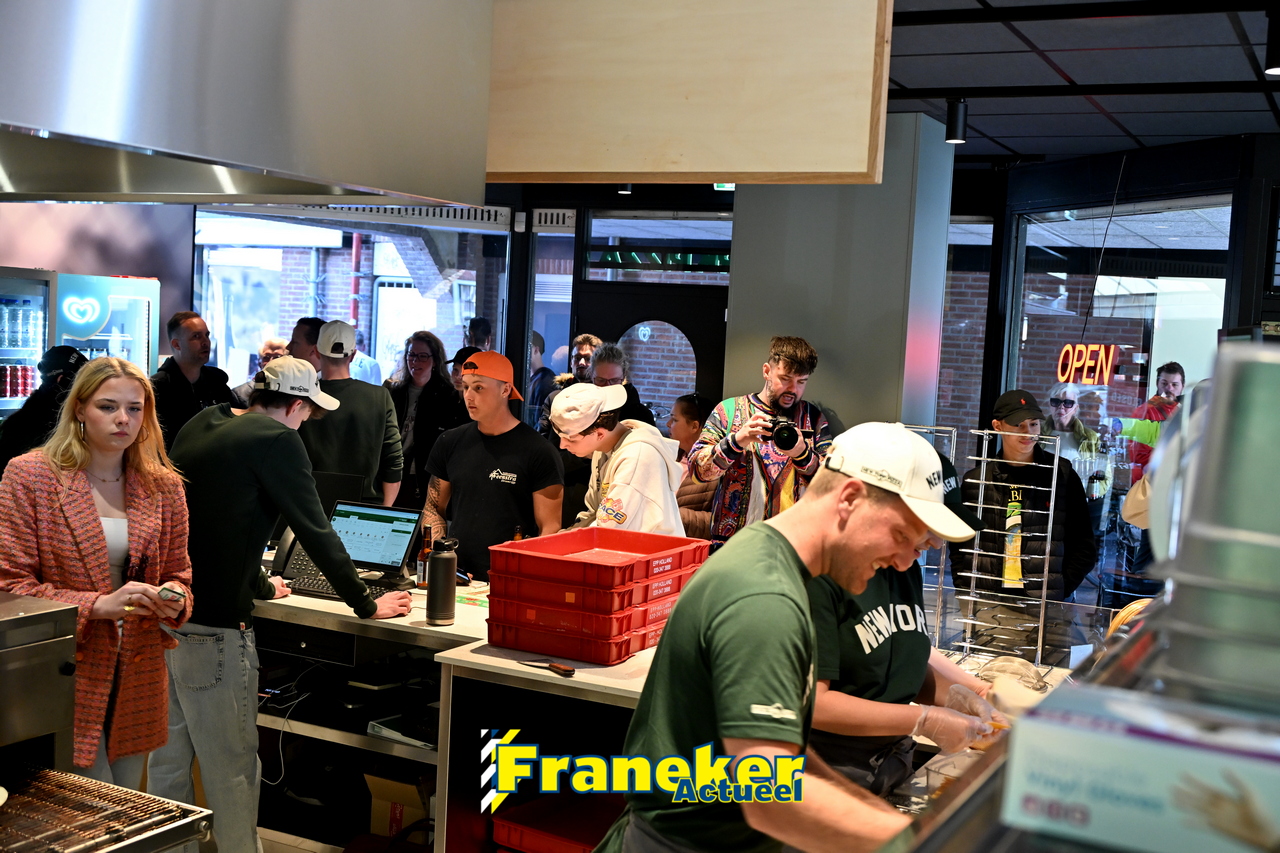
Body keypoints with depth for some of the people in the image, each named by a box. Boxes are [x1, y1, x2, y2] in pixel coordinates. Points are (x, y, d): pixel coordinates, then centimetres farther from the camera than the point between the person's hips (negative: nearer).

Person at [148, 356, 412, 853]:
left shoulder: (200, 426, 14)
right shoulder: (277, 440, -11)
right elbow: (316, 532, -11)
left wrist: (258, 585, 36)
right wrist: (366, 606, -1)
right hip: (211, 626, -8)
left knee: (167, 761, 17)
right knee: (232, 770, 3)